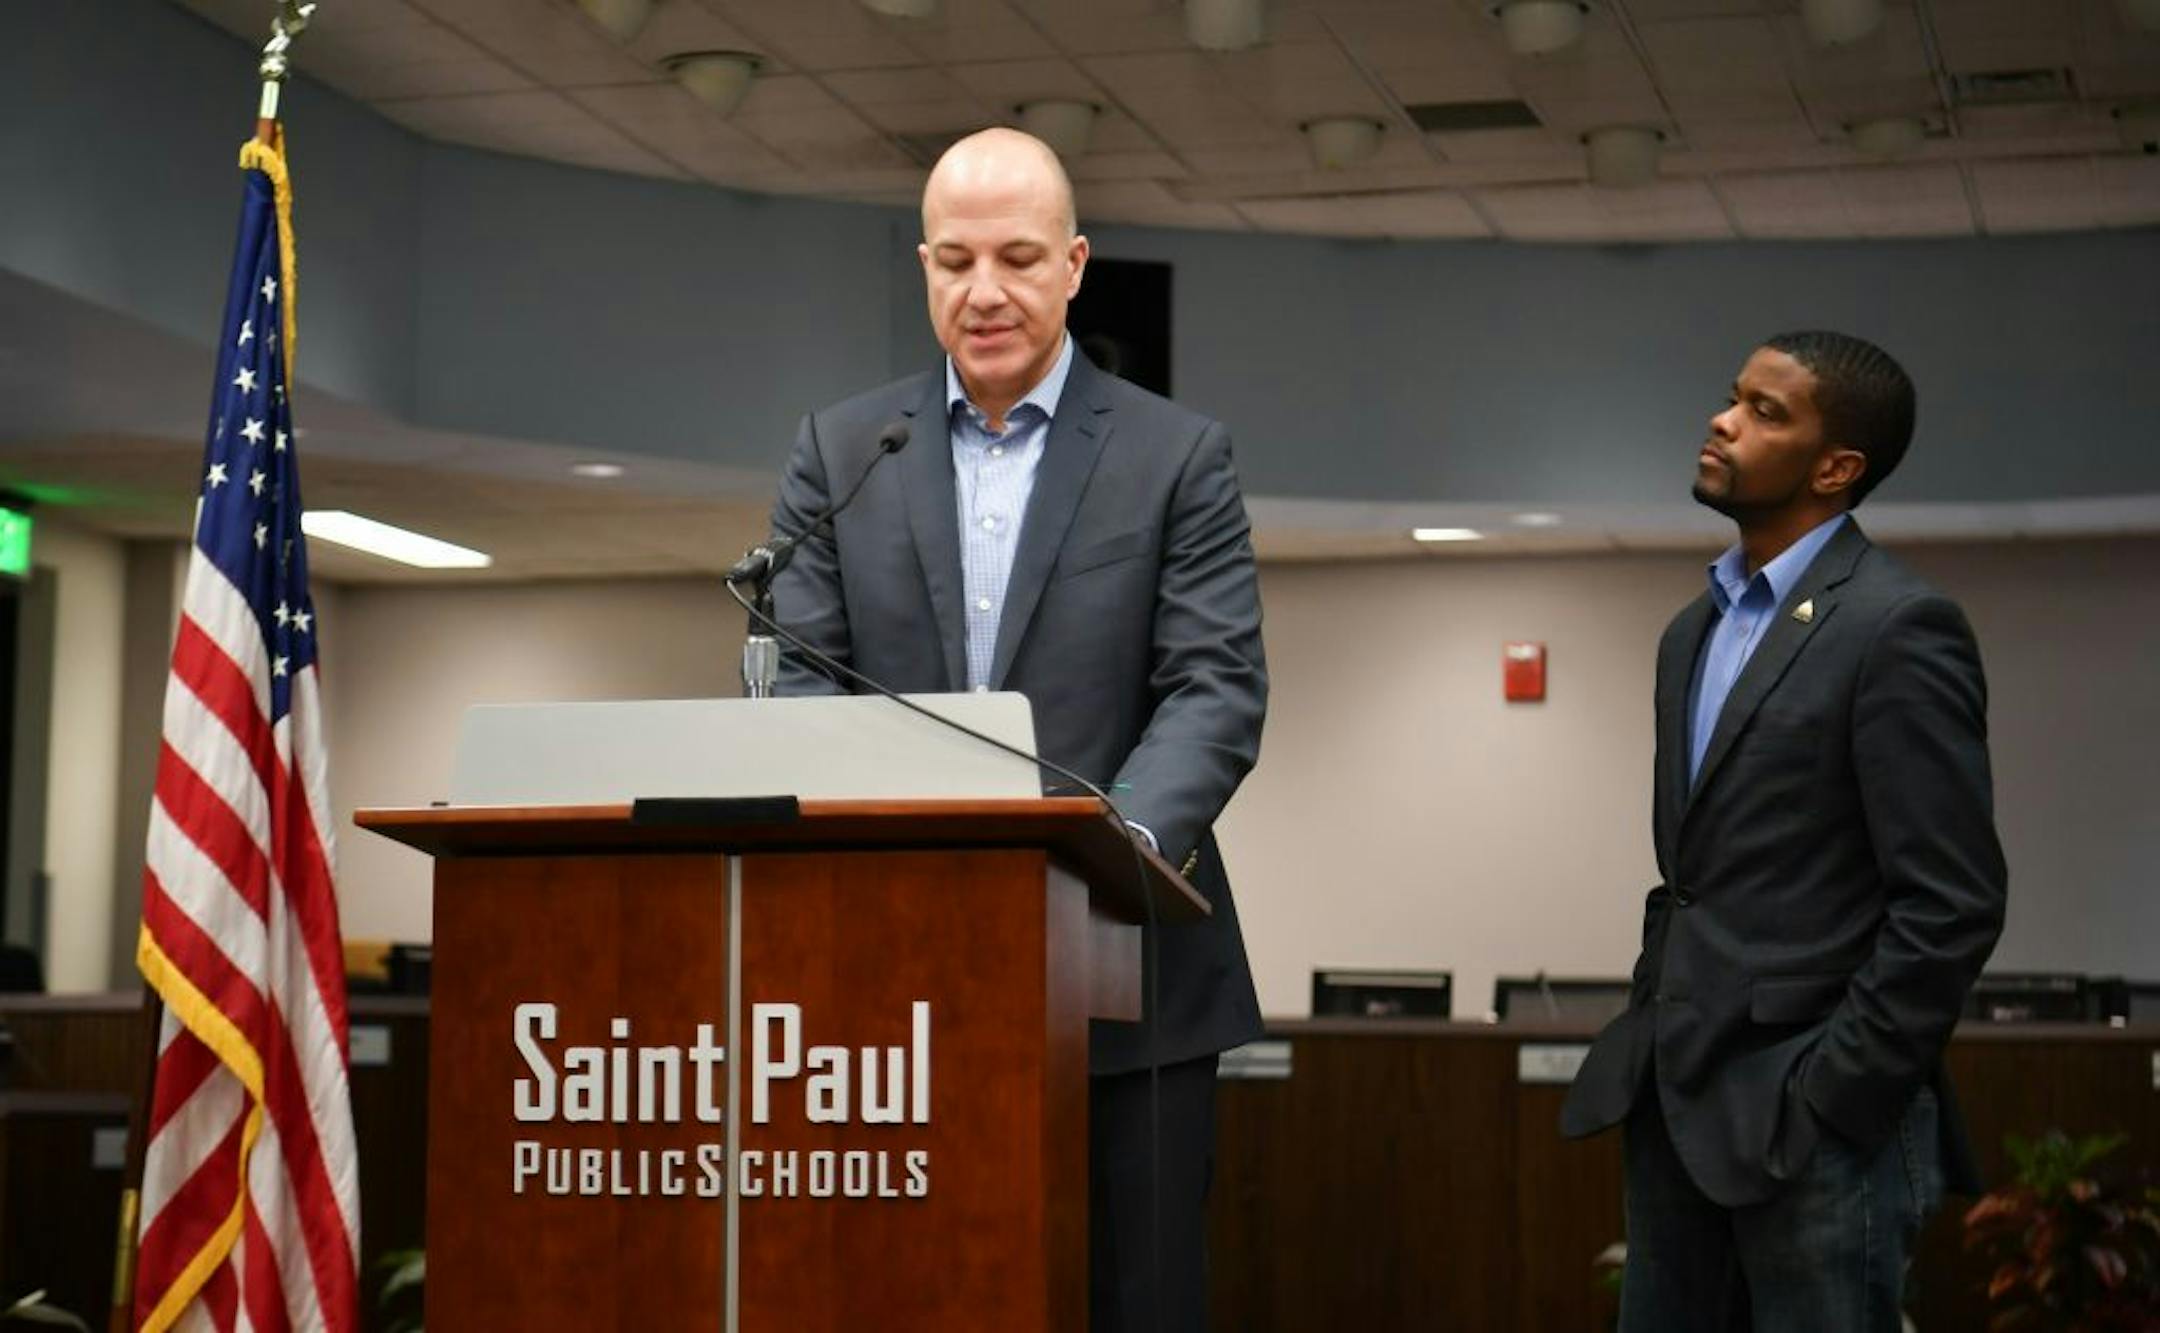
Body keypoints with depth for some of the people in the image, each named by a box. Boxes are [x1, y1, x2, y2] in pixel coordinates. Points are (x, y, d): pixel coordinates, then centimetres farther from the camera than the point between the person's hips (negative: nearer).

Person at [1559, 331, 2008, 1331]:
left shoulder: (1896, 629, -12)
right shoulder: (1697, 629, 14)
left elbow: (1951, 905, -16)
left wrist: (1827, 1101, -15)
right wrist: (1651, 1051, 13)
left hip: (1803, 1110, -8)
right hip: (1679, 1097, 8)